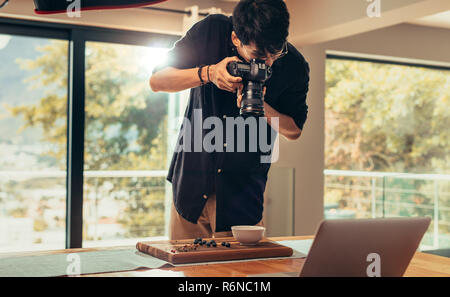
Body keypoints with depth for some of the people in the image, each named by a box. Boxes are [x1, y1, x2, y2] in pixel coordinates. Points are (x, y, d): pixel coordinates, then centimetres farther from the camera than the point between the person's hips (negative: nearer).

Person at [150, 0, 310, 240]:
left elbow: (294, 131, -1)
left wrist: (260, 106, -21)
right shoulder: (211, 31, -12)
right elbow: (157, 81, -8)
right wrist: (208, 73, -24)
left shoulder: (294, 66, -11)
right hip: (191, 181, 1)